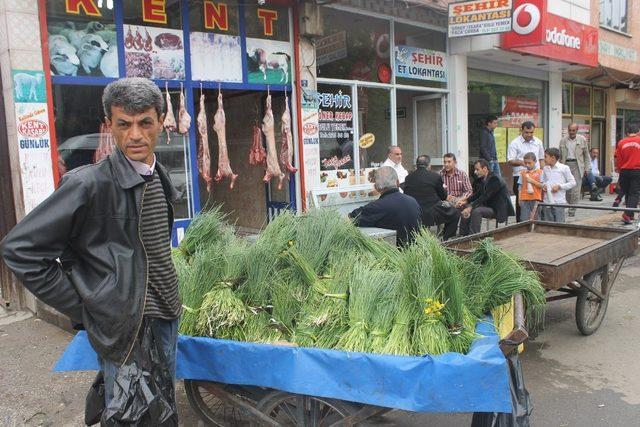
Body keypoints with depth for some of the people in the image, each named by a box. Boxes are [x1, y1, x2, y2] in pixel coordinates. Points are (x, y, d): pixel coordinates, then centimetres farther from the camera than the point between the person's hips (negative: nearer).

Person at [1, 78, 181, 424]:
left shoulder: (160, 179, 4)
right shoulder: (89, 184, -18)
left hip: (166, 317, 7)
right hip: (126, 328, -7)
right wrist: (85, 310, -14)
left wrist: (169, 303, 9)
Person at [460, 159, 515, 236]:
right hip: (489, 206, 9)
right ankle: (463, 236, 4)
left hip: (498, 209, -9)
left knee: (477, 211, -30)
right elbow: (477, 194, 11)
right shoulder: (484, 180, 7)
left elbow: (485, 196, -26)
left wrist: (471, 207, -29)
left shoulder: (495, 179, -19)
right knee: (466, 208, 2)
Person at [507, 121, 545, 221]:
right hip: (520, 176, -4)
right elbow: (510, 160, -8)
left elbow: (541, 159, 20)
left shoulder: (538, 142, 14)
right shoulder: (515, 143, -2)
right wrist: (521, 162, -26)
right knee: (520, 201, -1)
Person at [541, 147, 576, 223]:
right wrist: (543, 185, 1)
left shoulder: (564, 168, -3)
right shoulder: (545, 169, 11)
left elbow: (572, 182, -1)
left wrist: (559, 186, -11)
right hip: (547, 201, 5)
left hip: (559, 202, -4)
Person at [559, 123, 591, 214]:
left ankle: (572, 210, -3)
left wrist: (587, 168, 5)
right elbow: (560, 155, 14)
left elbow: (586, 155, 9)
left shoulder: (582, 140, 6)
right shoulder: (563, 141, 10)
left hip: (577, 165, -2)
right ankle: (571, 205, 19)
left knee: (575, 189, -7)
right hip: (566, 165, 2)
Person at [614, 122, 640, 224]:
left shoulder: (621, 142, 0)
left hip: (624, 171, 3)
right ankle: (628, 214, -15)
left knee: (627, 193, 14)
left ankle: (630, 215, 22)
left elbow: (618, 159, 3)